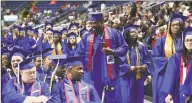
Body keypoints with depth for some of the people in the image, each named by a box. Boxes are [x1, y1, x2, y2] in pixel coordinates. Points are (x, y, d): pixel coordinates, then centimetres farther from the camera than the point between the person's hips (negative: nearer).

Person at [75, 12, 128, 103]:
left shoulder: (114, 33, 0)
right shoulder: (88, 36, 8)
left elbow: (124, 48, 2)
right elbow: (79, 53, 9)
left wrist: (113, 51, -16)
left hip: (109, 73, -3)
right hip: (93, 74, 3)